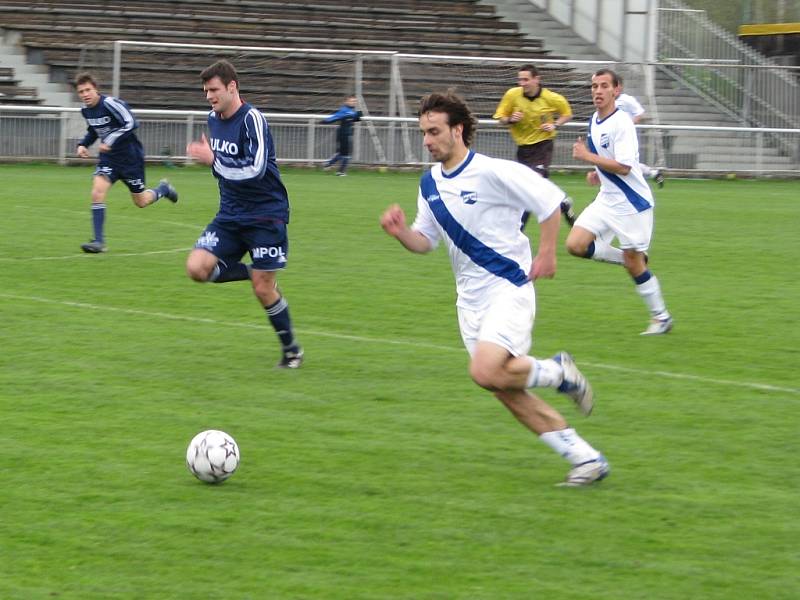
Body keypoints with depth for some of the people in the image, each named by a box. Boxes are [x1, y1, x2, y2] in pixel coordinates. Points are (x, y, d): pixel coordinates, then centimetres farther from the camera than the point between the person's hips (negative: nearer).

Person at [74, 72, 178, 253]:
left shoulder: (110, 103, -24)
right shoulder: (85, 110, 0)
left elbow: (131, 123, -27)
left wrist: (111, 140, -31)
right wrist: (83, 144, 2)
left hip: (130, 156, -6)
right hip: (108, 157, 6)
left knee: (140, 201, 8)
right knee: (97, 192, -16)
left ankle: (162, 189, 42)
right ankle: (98, 242, -13)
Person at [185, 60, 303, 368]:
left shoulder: (252, 119, -18)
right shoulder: (214, 118, 6)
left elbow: (255, 169, -28)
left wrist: (212, 159, -25)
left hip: (265, 214, -7)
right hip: (230, 214, 7)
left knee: (263, 289, -4)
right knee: (197, 267, -13)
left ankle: (291, 349, 17)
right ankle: (253, 273, 10)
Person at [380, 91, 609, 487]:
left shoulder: (492, 172, -15)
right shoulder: (430, 184, 7)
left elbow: (551, 199, -10)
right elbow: (425, 240, 14)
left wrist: (546, 254, -10)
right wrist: (400, 232, -6)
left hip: (509, 288, -7)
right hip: (470, 298, 7)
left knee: (486, 372, -25)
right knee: (506, 391, 2)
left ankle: (558, 372, 5)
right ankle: (586, 458, 10)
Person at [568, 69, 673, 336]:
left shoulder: (622, 123, -18)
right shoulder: (595, 121, 9)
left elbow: (623, 167, -25)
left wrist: (588, 157, -22)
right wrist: (598, 172, 10)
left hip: (631, 203, -8)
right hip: (606, 200, 8)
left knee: (633, 262, -4)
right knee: (575, 244, -6)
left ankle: (661, 317, 13)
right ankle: (632, 261, 12)